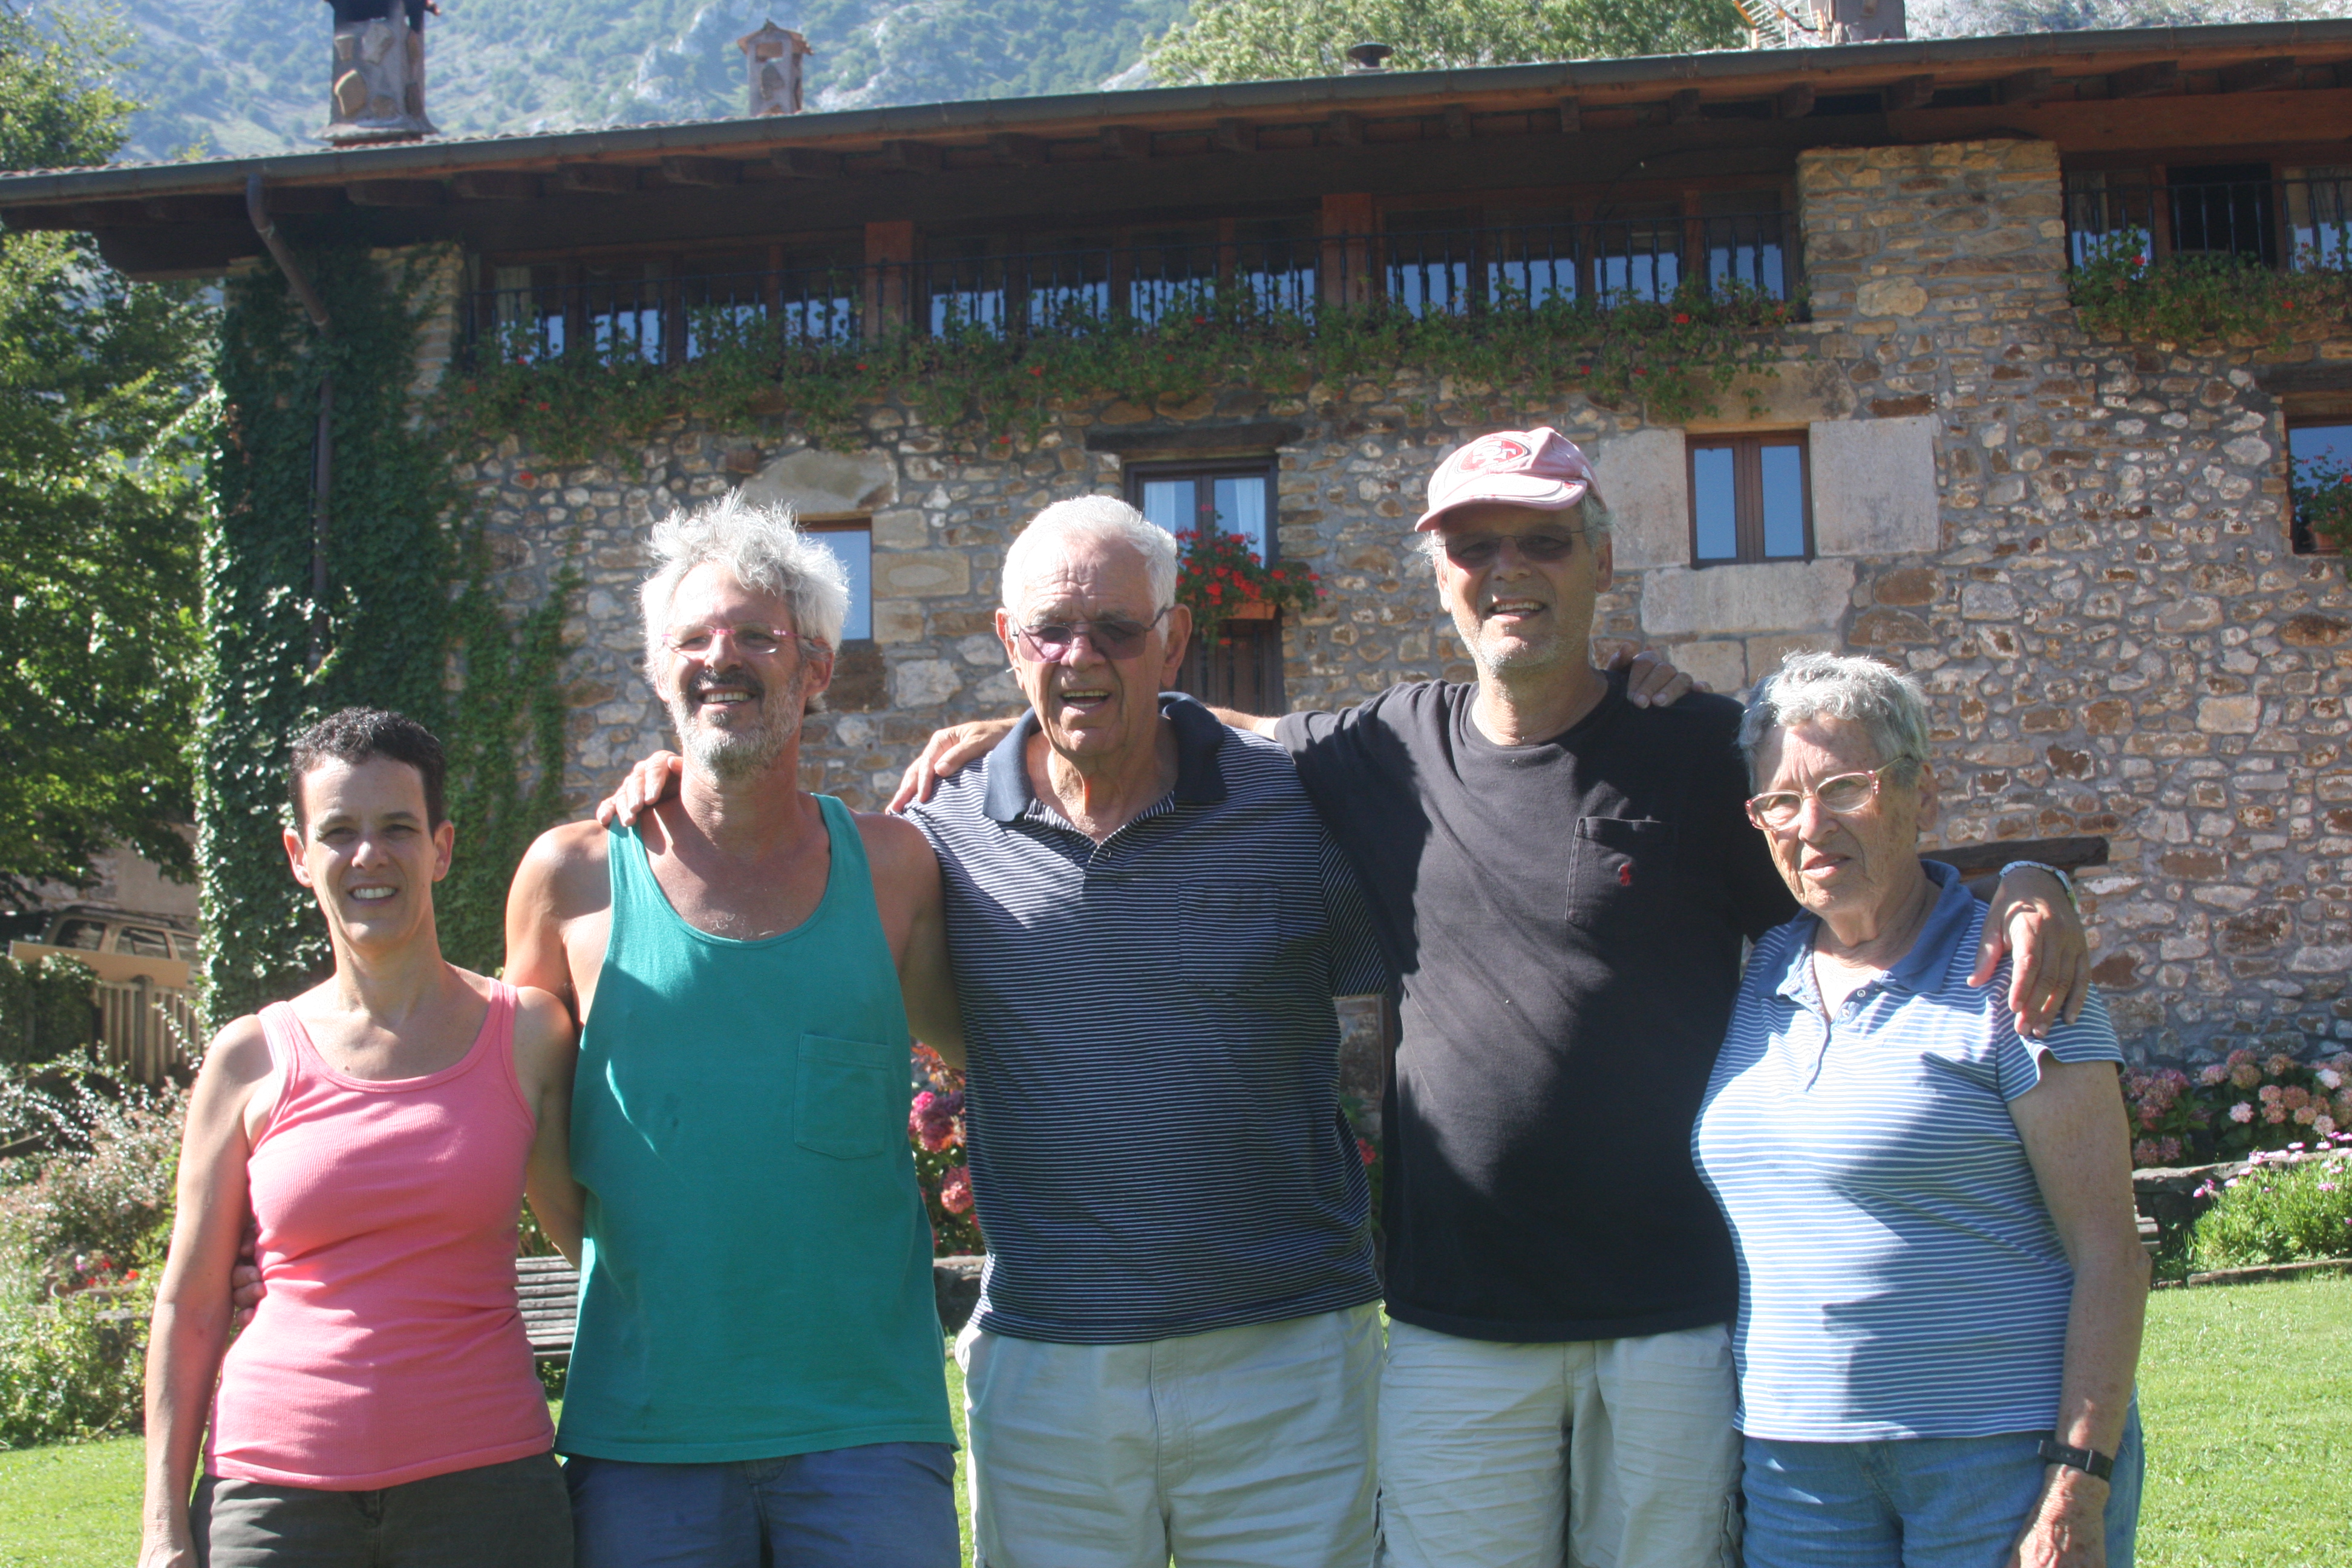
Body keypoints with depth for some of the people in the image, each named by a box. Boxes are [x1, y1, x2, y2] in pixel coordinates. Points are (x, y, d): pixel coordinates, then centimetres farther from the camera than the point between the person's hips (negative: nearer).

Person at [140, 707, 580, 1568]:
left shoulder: (525, 1034, 2)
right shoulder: (251, 1059, 3)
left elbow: (594, 1233, 11)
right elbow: (190, 1305, 8)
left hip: (483, 1480, 0)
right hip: (276, 1487, 0)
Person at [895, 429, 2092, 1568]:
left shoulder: (1704, 754, -1)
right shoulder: (1386, 755, 6)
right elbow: (1233, 730, 24)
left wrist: (2023, 890, -14)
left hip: (1680, 1317, -2)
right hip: (1457, 1328, 2)